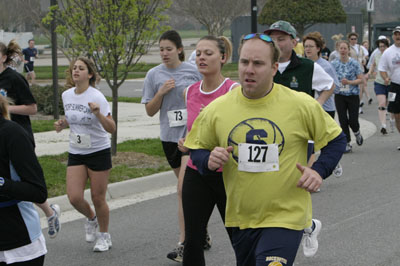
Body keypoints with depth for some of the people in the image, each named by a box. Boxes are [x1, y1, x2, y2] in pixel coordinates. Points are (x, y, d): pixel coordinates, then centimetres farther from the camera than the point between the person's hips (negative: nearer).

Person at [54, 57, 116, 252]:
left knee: (97, 198, 2)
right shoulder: (66, 95, 2)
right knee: (74, 197, -8)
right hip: (75, 154, 5)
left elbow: (111, 128, -20)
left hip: (99, 152, -5)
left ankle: (104, 236, 24)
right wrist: (62, 123, 0)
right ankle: (91, 218, 25)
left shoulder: (96, 97, -16)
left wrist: (98, 114, -37)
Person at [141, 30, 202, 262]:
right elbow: (150, 111, 5)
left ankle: (183, 243, -12)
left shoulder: (193, 71, -2)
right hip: (170, 136, 3)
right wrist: (162, 92, -11)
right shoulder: (154, 75, 3)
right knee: (190, 187, 14)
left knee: (184, 189, -14)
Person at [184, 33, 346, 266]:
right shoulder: (216, 109, -3)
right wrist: (209, 161, -12)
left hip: (286, 217, -4)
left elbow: (336, 139, 4)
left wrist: (319, 171, -12)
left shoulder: (301, 105, -8)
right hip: (240, 219, 4)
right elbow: (197, 149, 10)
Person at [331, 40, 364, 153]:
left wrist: (349, 82, -18)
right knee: (343, 120, -1)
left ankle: (357, 133, 29)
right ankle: (347, 144, 10)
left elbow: (360, 79, -4)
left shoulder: (354, 63, -5)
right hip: (339, 95, 2)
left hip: (353, 95, -2)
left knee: (353, 120, -5)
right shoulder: (334, 64, 2)